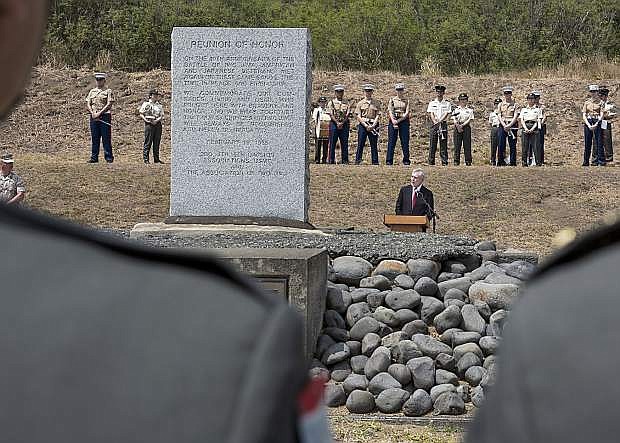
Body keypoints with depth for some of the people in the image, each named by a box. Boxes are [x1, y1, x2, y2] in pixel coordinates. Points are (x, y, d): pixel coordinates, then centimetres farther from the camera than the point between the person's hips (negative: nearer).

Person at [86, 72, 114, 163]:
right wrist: (93, 113, -6)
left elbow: (109, 104, -8)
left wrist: (99, 113, -15)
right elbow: (88, 103, 11)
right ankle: (94, 157, 9)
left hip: (105, 116, -4)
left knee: (106, 138, -4)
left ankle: (109, 157, -1)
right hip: (94, 117, 4)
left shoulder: (108, 91, 2)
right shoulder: (92, 91, 16)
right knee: (95, 138, 5)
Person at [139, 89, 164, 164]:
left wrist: (157, 120, -8)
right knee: (148, 142, -6)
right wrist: (146, 120, -14)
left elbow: (161, 115, 11)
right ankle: (146, 158, -3)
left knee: (157, 143, 6)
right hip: (149, 124, -5)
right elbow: (141, 114, 2)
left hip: (157, 124, 5)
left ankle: (156, 159, 11)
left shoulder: (159, 105, 16)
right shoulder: (146, 104, 3)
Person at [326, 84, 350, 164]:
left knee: (344, 143, 2)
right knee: (332, 143, -2)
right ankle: (331, 161, 2)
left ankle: (345, 161, 6)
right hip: (334, 124, -1)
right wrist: (337, 123, -15)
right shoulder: (331, 102, 5)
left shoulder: (347, 103, 9)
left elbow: (348, 115, 2)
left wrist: (342, 123, -12)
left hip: (344, 124, 1)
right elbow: (331, 115, -3)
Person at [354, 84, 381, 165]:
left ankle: (375, 162, 3)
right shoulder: (360, 103, 8)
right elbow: (358, 116, 1)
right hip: (362, 125, -1)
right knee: (360, 144, -5)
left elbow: (378, 115, 4)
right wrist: (365, 125, -11)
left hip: (373, 125, 1)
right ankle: (357, 160, -2)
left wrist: (373, 126, -11)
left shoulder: (376, 103, 10)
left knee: (374, 145, 1)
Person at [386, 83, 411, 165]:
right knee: (391, 141, -3)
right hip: (393, 121, 0)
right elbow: (390, 111, -1)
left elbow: (407, 112, -2)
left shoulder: (407, 100, 8)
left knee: (405, 141, -1)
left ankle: (406, 160, 5)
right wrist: (393, 121, -17)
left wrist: (399, 120, -14)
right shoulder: (392, 100, 9)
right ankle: (389, 160, -1)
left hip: (404, 121, 0)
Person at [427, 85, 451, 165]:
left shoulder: (447, 103, 8)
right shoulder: (432, 103, 10)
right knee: (433, 144, -1)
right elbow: (431, 113, 0)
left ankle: (444, 162, -3)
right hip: (434, 125, 1)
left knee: (443, 144, -2)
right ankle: (431, 162, 0)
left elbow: (447, 114, -3)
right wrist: (435, 122, -16)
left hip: (443, 124, 0)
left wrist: (439, 121, -16)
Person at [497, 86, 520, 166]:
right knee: (501, 145, -2)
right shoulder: (500, 105, 11)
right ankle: (500, 162, 3)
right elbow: (499, 116, 4)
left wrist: (509, 125, -16)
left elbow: (515, 117, -4)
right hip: (502, 126, 2)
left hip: (512, 126, -2)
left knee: (512, 145, -1)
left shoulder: (515, 104, 4)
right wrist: (504, 125, -12)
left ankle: (513, 162, 1)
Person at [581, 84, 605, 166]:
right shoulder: (587, 102, 12)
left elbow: (601, 115, -4)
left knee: (598, 142, -8)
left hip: (597, 123, -3)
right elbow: (584, 115, 5)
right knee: (587, 143, 4)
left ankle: (601, 161, -7)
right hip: (588, 123, 3)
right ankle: (586, 161, 10)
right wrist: (589, 125, -9)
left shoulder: (600, 102, 4)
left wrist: (596, 124, -16)